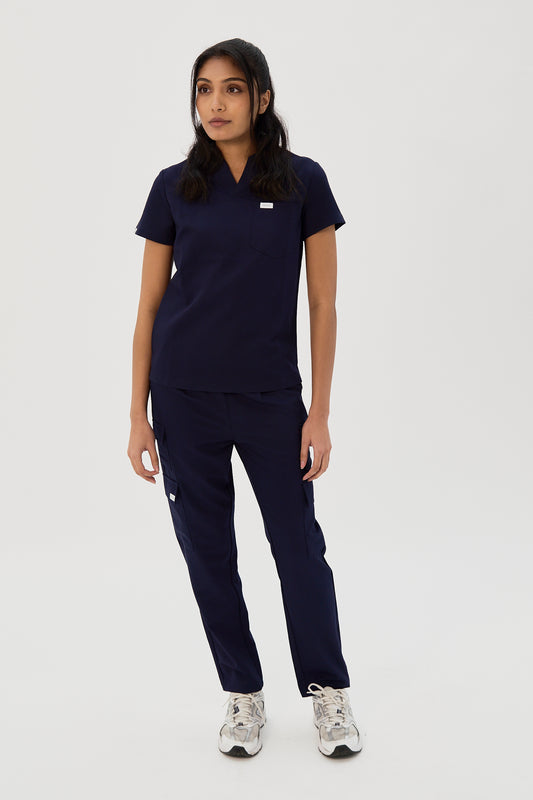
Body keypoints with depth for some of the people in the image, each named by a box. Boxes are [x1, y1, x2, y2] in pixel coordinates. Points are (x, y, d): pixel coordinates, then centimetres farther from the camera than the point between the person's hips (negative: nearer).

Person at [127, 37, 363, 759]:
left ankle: (330, 694, 24)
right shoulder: (175, 186, 3)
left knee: (300, 544, 5)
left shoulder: (303, 182, 0)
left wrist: (320, 412, -6)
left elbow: (323, 304, -1)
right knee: (208, 551, 8)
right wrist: (138, 416, 0)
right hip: (186, 398, 2)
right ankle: (243, 697, 26)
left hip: (272, 397, -1)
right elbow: (149, 307, 4)